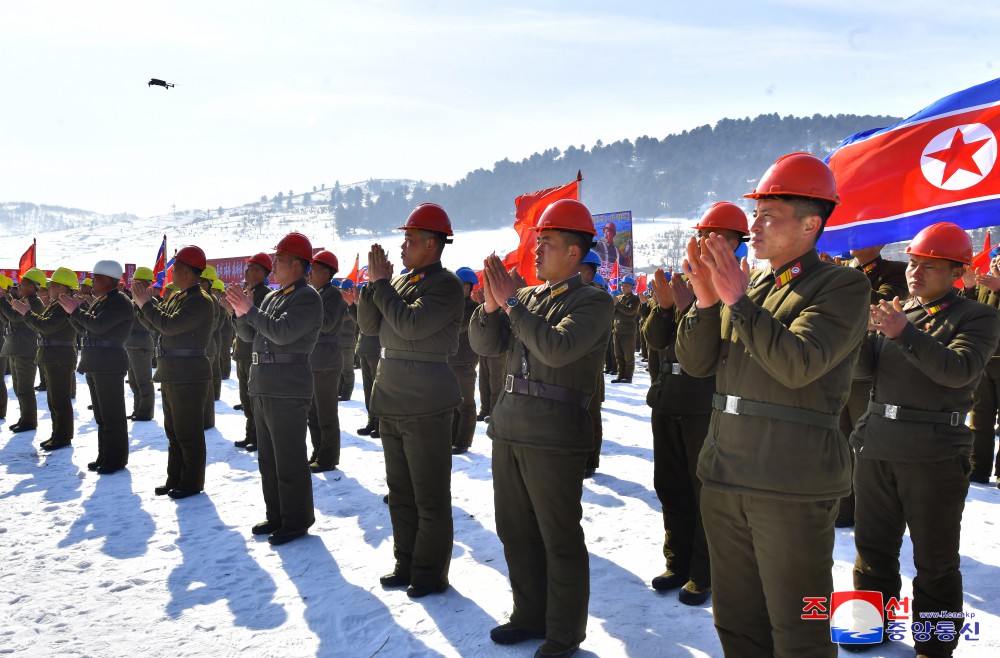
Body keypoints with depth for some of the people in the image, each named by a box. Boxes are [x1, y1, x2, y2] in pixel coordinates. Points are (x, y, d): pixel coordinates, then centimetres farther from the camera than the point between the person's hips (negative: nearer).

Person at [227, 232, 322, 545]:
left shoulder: (307, 297, -10)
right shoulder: (272, 297, 18)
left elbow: (283, 332, -23)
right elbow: (250, 335, 17)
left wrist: (250, 310, -17)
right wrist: (241, 313, 0)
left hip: (289, 389, -9)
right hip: (264, 387, 10)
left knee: (290, 460, -4)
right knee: (268, 457, 15)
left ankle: (297, 521, 6)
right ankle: (276, 516, 26)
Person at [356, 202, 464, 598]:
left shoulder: (446, 285, -12)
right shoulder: (400, 282, 11)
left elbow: (411, 324, -24)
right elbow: (368, 325, 8)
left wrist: (381, 284, -15)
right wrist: (374, 283, -4)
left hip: (426, 405, -8)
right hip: (390, 402, 8)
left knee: (430, 497, 2)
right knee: (400, 491, 17)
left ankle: (431, 573, 14)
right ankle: (406, 563, 30)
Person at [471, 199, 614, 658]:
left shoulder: (593, 302, -7)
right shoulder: (528, 297, 13)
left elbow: (557, 347, -23)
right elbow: (484, 344, 8)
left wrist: (511, 302, -19)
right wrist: (492, 304, -9)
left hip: (554, 438, -7)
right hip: (509, 430, 7)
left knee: (559, 539, 3)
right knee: (516, 532, 16)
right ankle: (530, 615, 32)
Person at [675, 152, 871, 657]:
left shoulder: (842, 286, -6)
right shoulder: (747, 284, 12)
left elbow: (798, 364, -21)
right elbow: (695, 362, 5)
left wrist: (738, 301, -22)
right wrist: (706, 301, -10)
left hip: (793, 485, -6)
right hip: (725, 477, 6)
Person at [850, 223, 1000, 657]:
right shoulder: (896, 312, 12)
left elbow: (959, 370, -21)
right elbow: (865, 369, 4)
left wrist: (905, 334, -31)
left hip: (934, 454, -5)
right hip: (877, 447, 5)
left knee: (934, 561, 5)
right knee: (873, 547, 15)